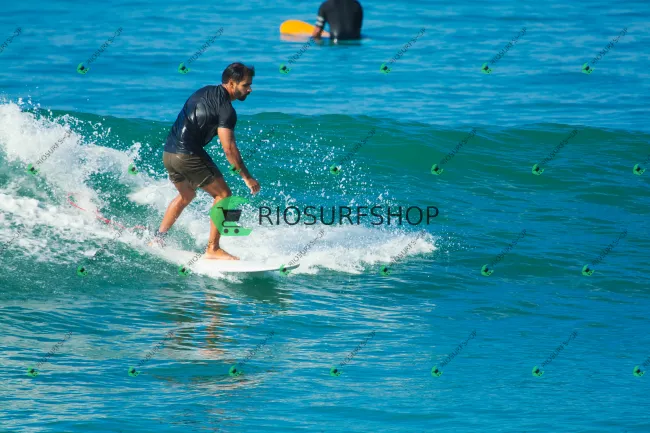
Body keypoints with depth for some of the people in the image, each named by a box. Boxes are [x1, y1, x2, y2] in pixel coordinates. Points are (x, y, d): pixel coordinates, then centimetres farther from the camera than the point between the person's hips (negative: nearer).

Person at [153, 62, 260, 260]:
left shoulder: (204, 92, 16)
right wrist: (247, 177, -11)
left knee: (186, 195, 30)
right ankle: (212, 249, -5)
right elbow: (229, 148, -16)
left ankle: (158, 239, 33)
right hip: (188, 155, -9)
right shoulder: (225, 108, -11)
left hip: (168, 153, 9)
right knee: (223, 195, -1)